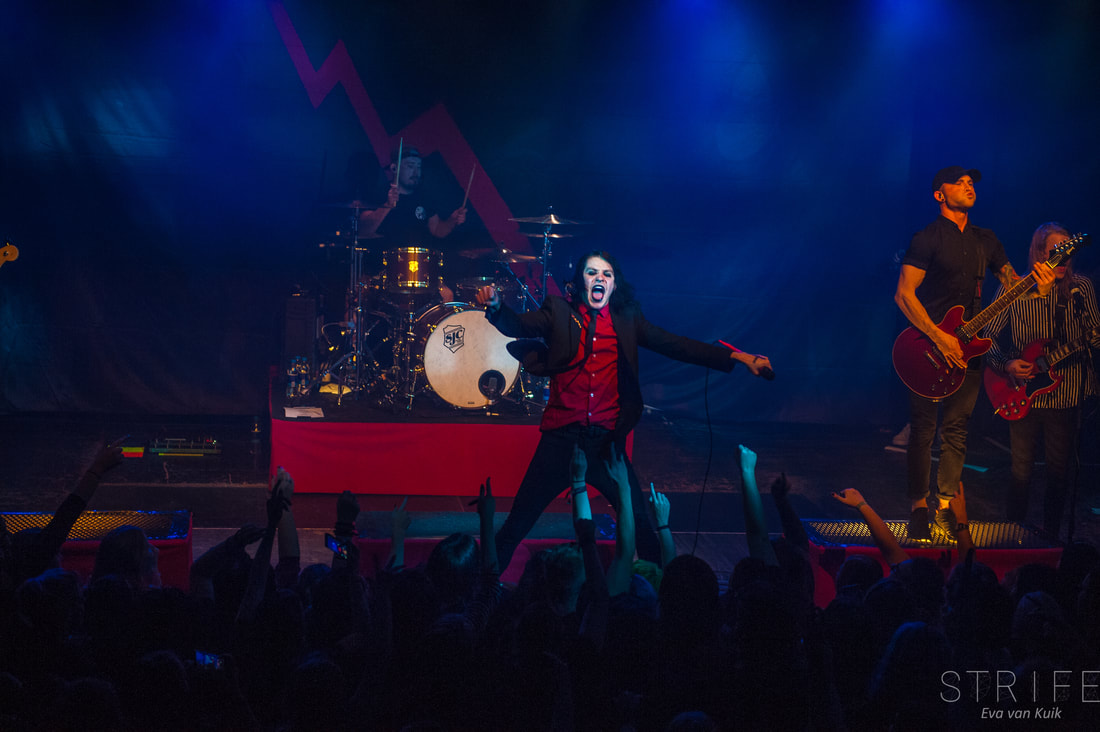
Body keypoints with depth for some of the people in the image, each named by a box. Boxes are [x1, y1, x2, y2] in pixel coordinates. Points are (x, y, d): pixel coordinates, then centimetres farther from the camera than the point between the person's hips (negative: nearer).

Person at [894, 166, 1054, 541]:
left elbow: (1013, 283, 11)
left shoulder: (986, 240, 13)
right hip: (930, 342, -5)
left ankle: (945, 505, 13)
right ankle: (919, 507, 7)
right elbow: (904, 294, -12)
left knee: (956, 428, 6)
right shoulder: (927, 238, -6)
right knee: (923, 430, -1)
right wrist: (939, 338, -19)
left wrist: (1039, 287, -14)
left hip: (967, 346, 5)